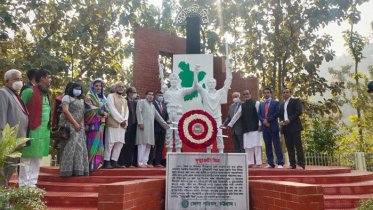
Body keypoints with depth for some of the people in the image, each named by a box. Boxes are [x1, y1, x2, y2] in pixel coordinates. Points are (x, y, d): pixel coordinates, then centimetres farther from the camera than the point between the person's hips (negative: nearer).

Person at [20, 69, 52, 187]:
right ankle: (24, 185, 10)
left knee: (38, 157, 11)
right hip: (33, 129, -8)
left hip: (44, 131, 8)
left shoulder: (46, 94, 17)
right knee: (27, 157, 1)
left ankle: (32, 183, 19)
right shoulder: (30, 91, -8)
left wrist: (49, 126, 15)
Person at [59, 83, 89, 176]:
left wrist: (82, 126, 4)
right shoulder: (67, 97, 4)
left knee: (79, 146, -1)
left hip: (79, 126, 6)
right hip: (69, 125, -6)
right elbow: (65, 110, -10)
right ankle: (69, 169, -14)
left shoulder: (81, 101, 24)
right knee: (71, 145, -15)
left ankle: (78, 170, 0)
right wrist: (75, 123, -15)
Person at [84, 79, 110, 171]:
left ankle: (98, 162, 4)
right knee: (93, 141, -13)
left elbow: (106, 108, 15)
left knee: (99, 141, 2)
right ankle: (91, 163, -12)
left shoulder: (102, 97, 23)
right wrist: (102, 112, -8)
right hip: (93, 122, -6)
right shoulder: (89, 96, 4)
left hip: (100, 123, 6)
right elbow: (90, 108, -8)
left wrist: (106, 114, -7)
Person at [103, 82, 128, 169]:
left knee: (120, 143, 3)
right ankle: (106, 162, -3)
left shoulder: (124, 100, 25)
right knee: (110, 142, -8)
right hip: (113, 123, -6)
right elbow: (112, 109, -8)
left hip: (122, 125, 7)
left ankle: (114, 161, 8)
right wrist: (121, 120, -12)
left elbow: (126, 111, 17)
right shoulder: (111, 96, 3)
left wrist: (125, 120, -3)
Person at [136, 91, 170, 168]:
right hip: (143, 126, -6)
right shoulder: (141, 102, 9)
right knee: (143, 144, -10)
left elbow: (158, 116, 26)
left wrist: (166, 126, 22)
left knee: (148, 144, 3)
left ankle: (145, 162, 7)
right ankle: (140, 163, -7)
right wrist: (140, 123, -15)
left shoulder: (152, 106, 26)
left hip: (150, 127, 7)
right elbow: (139, 112, -4)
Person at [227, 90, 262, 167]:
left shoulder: (256, 103, 2)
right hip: (246, 129, 5)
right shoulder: (242, 106, 17)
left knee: (257, 145, -5)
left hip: (255, 128, -5)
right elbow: (236, 116, 21)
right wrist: (230, 124, 21)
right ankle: (250, 163, 10)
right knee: (248, 146, 4)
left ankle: (258, 162, -1)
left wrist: (260, 125, -12)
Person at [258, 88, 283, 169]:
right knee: (268, 146, 5)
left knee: (277, 145, -3)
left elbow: (277, 113, -7)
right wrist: (263, 121, -11)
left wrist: (268, 120, -14)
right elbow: (259, 114, 8)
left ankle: (280, 163, 0)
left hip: (273, 127, -4)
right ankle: (270, 163, 10)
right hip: (265, 127, 4)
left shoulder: (275, 103, 6)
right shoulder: (261, 104, 17)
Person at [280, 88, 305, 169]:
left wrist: (290, 120, -16)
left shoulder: (295, 101, 4)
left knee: (298, 146, -6)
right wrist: (281, 121, -1)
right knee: (289, 146, 4)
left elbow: (299, 112, -8)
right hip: (286, 128, 6)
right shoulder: (282, 105, 24)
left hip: (294, 126, -6)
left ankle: (301, 164, -3)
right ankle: (292, 164, 7)